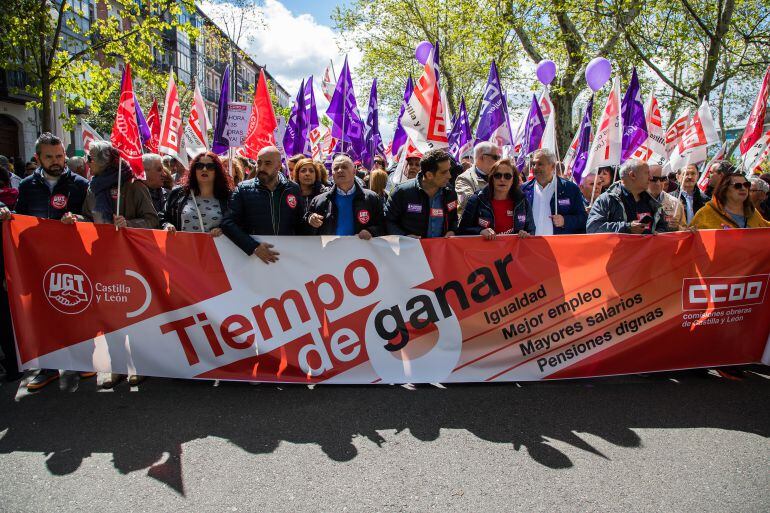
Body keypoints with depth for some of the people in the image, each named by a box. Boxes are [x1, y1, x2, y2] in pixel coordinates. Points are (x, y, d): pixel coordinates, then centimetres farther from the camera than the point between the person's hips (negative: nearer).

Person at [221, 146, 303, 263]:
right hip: (253, 257, -1)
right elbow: (228, 223, -7)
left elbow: (300, 225, 7)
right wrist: (254, 247, -19)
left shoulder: (293, 189, 4)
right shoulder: (243, 189, -1)